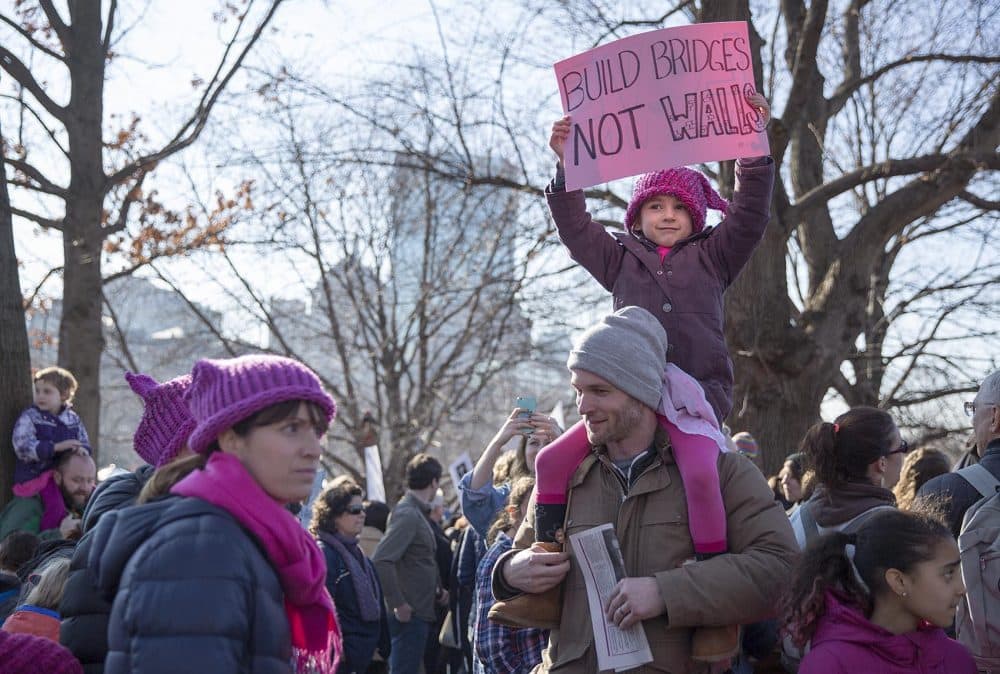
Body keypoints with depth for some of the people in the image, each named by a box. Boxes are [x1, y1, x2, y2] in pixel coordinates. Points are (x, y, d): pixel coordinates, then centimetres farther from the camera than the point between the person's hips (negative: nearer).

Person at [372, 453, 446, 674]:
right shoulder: (407, 514, -15)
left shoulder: (416, 513, 14)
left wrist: (437, 591, 11)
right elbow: (381, 561, -25)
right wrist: (398, 604, -21)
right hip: (410, 614, -10)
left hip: (419, 613, 10)